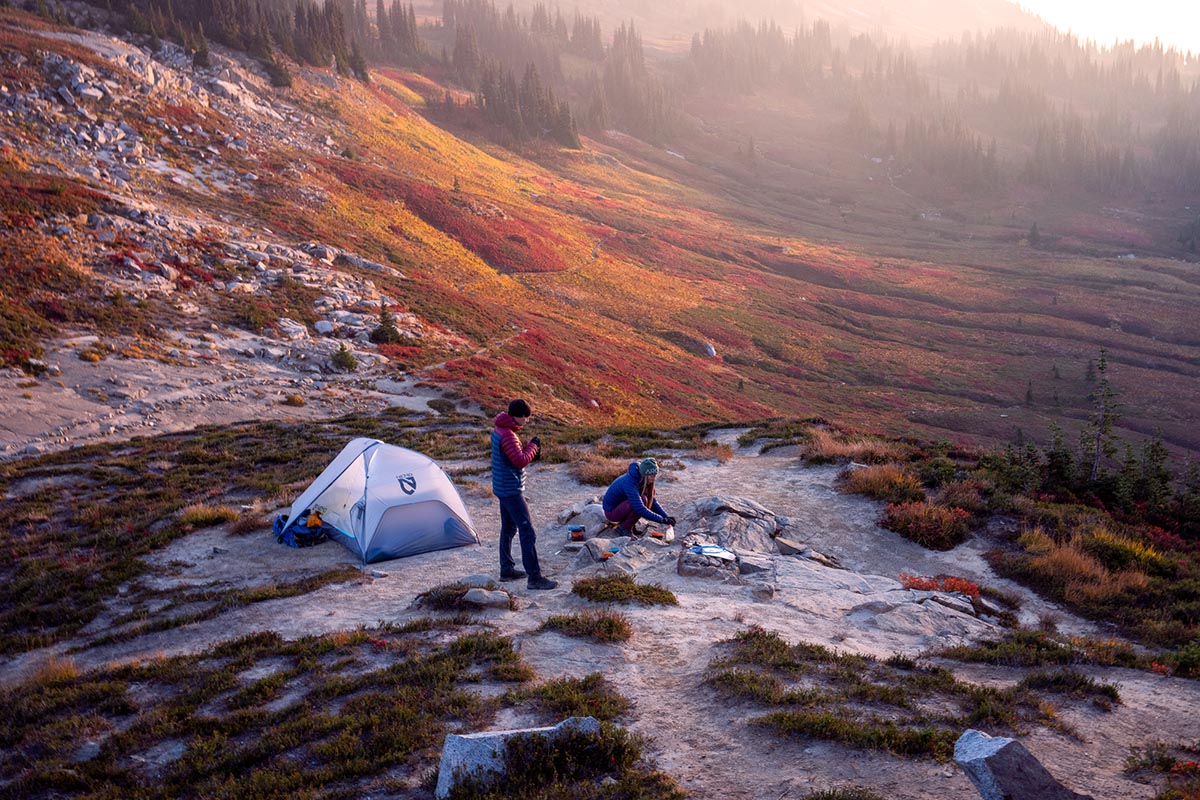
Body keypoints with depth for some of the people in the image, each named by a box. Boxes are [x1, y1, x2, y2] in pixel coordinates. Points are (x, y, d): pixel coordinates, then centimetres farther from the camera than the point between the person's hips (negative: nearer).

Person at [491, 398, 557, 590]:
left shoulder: (499, 430, 8)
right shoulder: (507, 435, -24)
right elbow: (521, 461, -28)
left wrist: (532, 454, 2)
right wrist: (532, 446, -12)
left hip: (502, 488, 11)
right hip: (511, 491, -11)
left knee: (508, 529, 20)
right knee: (528, 532, -9)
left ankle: (507, 570, 30)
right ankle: (534, 578, -8)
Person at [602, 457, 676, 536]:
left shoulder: (640, 479, -4)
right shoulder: (630, 482, -31)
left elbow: (653, 501, 2)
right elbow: (640, 509, -36)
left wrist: (666, 516, -11)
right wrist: (662, 520, -33)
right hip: (611, 512, -9)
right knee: (643, 500, -27)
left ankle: (624, 521, 4)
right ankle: (624, 528, -13)